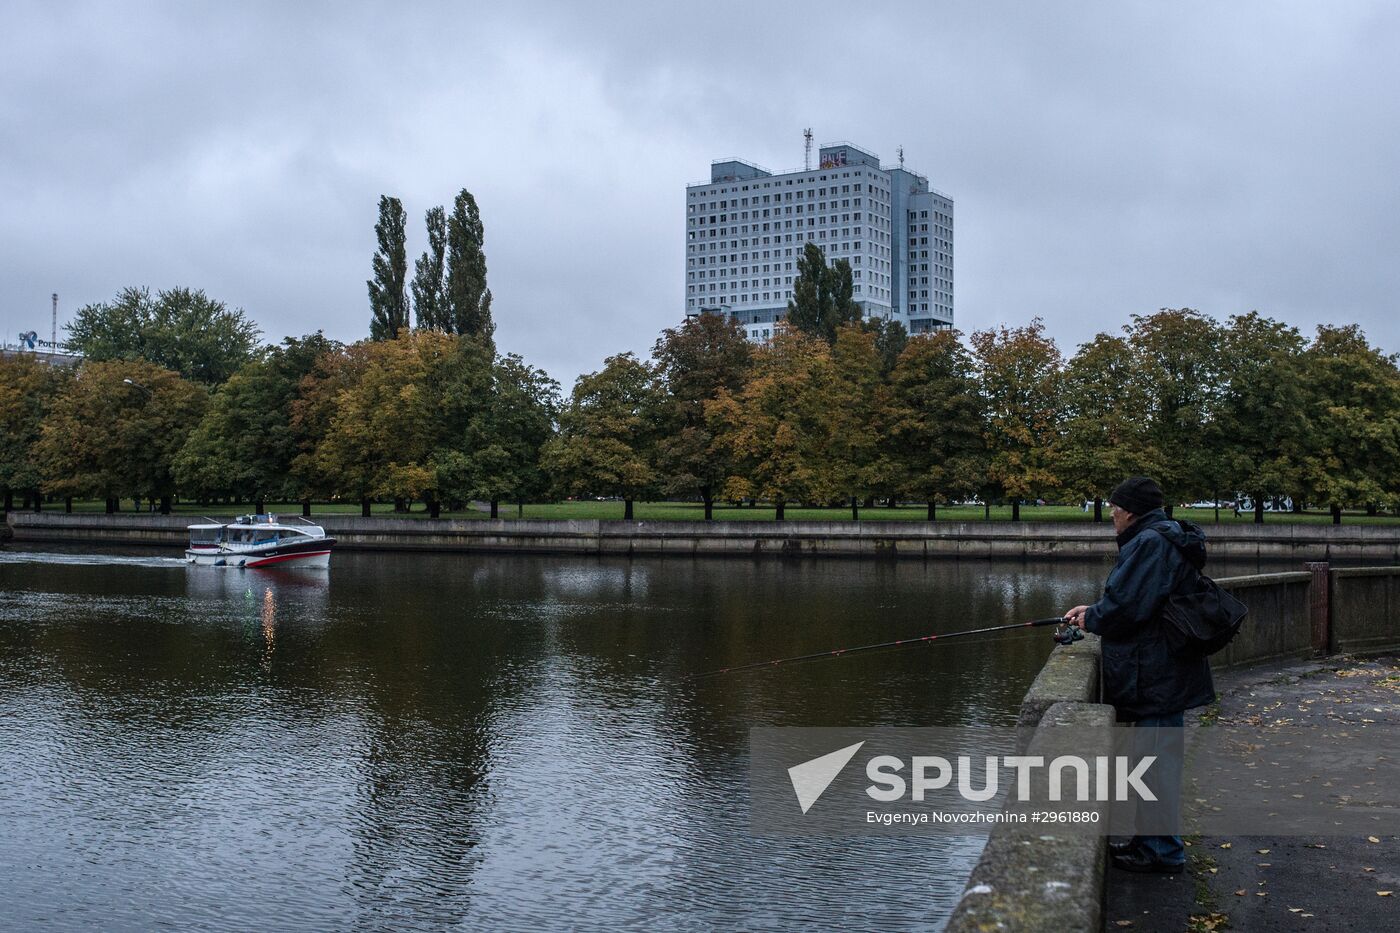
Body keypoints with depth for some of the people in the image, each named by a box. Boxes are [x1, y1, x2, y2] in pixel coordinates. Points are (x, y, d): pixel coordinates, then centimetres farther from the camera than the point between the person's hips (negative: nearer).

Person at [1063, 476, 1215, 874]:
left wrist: (1091, 618, -6)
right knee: (1154, 757, 19)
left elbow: (1126, 607, -25)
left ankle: (1163, 851, 5)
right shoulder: (1167, 539, 15)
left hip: (1155, 674, -11)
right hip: (1165, 672, 11)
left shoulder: (1149, 544, -19)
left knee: (1157, 758, -3)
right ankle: (1150, 839, 31)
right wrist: (1094, 611, 15)